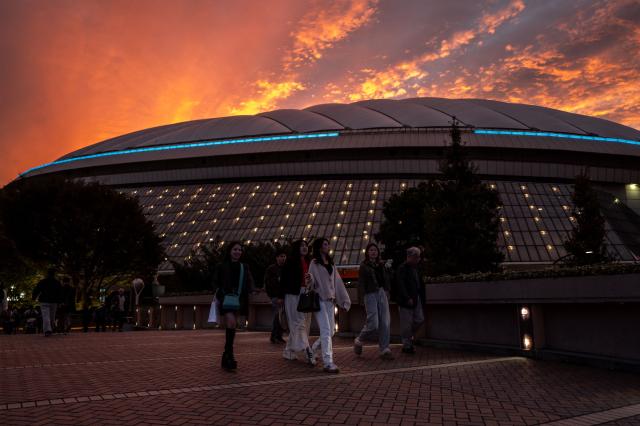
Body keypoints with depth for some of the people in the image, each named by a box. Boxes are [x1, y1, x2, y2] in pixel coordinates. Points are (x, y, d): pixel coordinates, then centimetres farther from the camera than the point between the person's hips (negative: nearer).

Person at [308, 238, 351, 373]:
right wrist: (310, 280, -31)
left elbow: (337, 282, 15)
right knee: (326, 331, -14)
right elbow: (312, 281, -7)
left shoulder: (331, 264, 18)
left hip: (330, 301, 7)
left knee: (331, 331, 9)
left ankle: (312, 350, 30)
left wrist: (344, 299, 11)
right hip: (319, 300, -7)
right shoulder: (314, 263, -1)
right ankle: (328, 363, -15)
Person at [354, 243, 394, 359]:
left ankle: (385, 350, 5)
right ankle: (358, 341, 16)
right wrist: (364, 294, -16)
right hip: (371, 294, -5)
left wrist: (388, 268, 1)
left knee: (385, 323, -1)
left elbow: (388, 280, 15)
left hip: (382, 293, 5)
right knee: (373, 324, -8)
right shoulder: (364, 266, -1)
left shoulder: (382, 264, 15)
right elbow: (361, 283, -5)